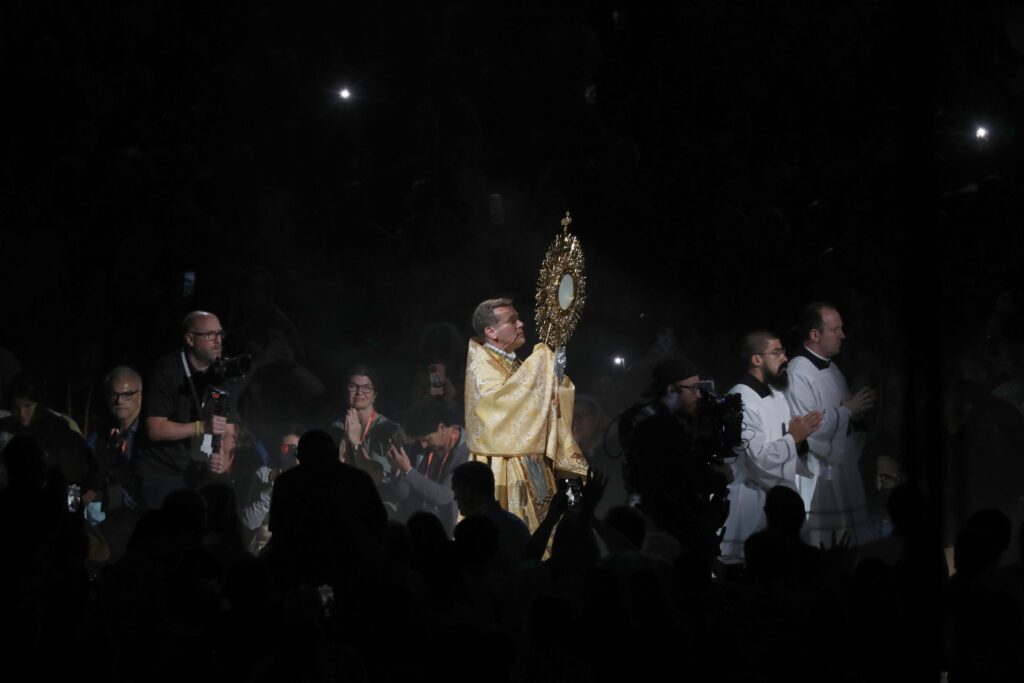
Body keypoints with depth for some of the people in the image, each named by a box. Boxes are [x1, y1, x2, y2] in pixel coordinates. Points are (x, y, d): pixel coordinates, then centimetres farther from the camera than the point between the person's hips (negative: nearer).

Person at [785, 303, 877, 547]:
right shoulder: (797, 373, -14)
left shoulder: (832, 371, 15)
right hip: (816, 478, -9)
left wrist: (857, 412, 3)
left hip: (843, 472, 9)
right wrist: (847, 411, -12)